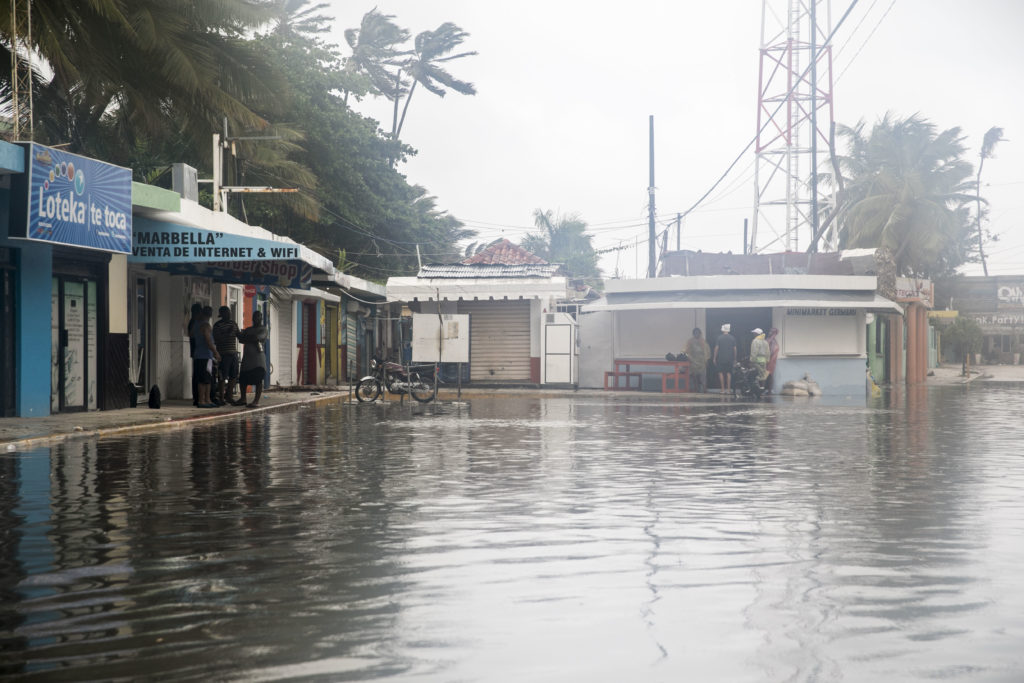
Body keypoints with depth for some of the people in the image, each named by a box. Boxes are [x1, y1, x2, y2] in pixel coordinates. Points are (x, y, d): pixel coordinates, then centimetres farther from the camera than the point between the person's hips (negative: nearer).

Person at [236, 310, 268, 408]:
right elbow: (241, 338, 6)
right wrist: (253, 341, -9)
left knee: (258, 380, -9)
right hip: (246, 357, 6)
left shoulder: (263, 329, 5)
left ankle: (256, 401, -11)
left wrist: (246, 338, -3)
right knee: (242, 379, 5)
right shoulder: (248, 329, 21)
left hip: (258, 357, -6)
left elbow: (257, 337, -13)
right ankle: (242, 399, 16)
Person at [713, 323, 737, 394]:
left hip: (721, 358, -2)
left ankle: (722, 389, -1)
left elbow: (716, 348, -5)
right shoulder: (732, 338, 2)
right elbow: (734, 349, 3)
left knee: (721, 373, 3)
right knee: (729, 373, 5)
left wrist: (714, 358, 2)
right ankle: (728, 389, 2)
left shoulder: (719, 337, -4)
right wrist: (735, 358, 11)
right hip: (730, 359, 2)